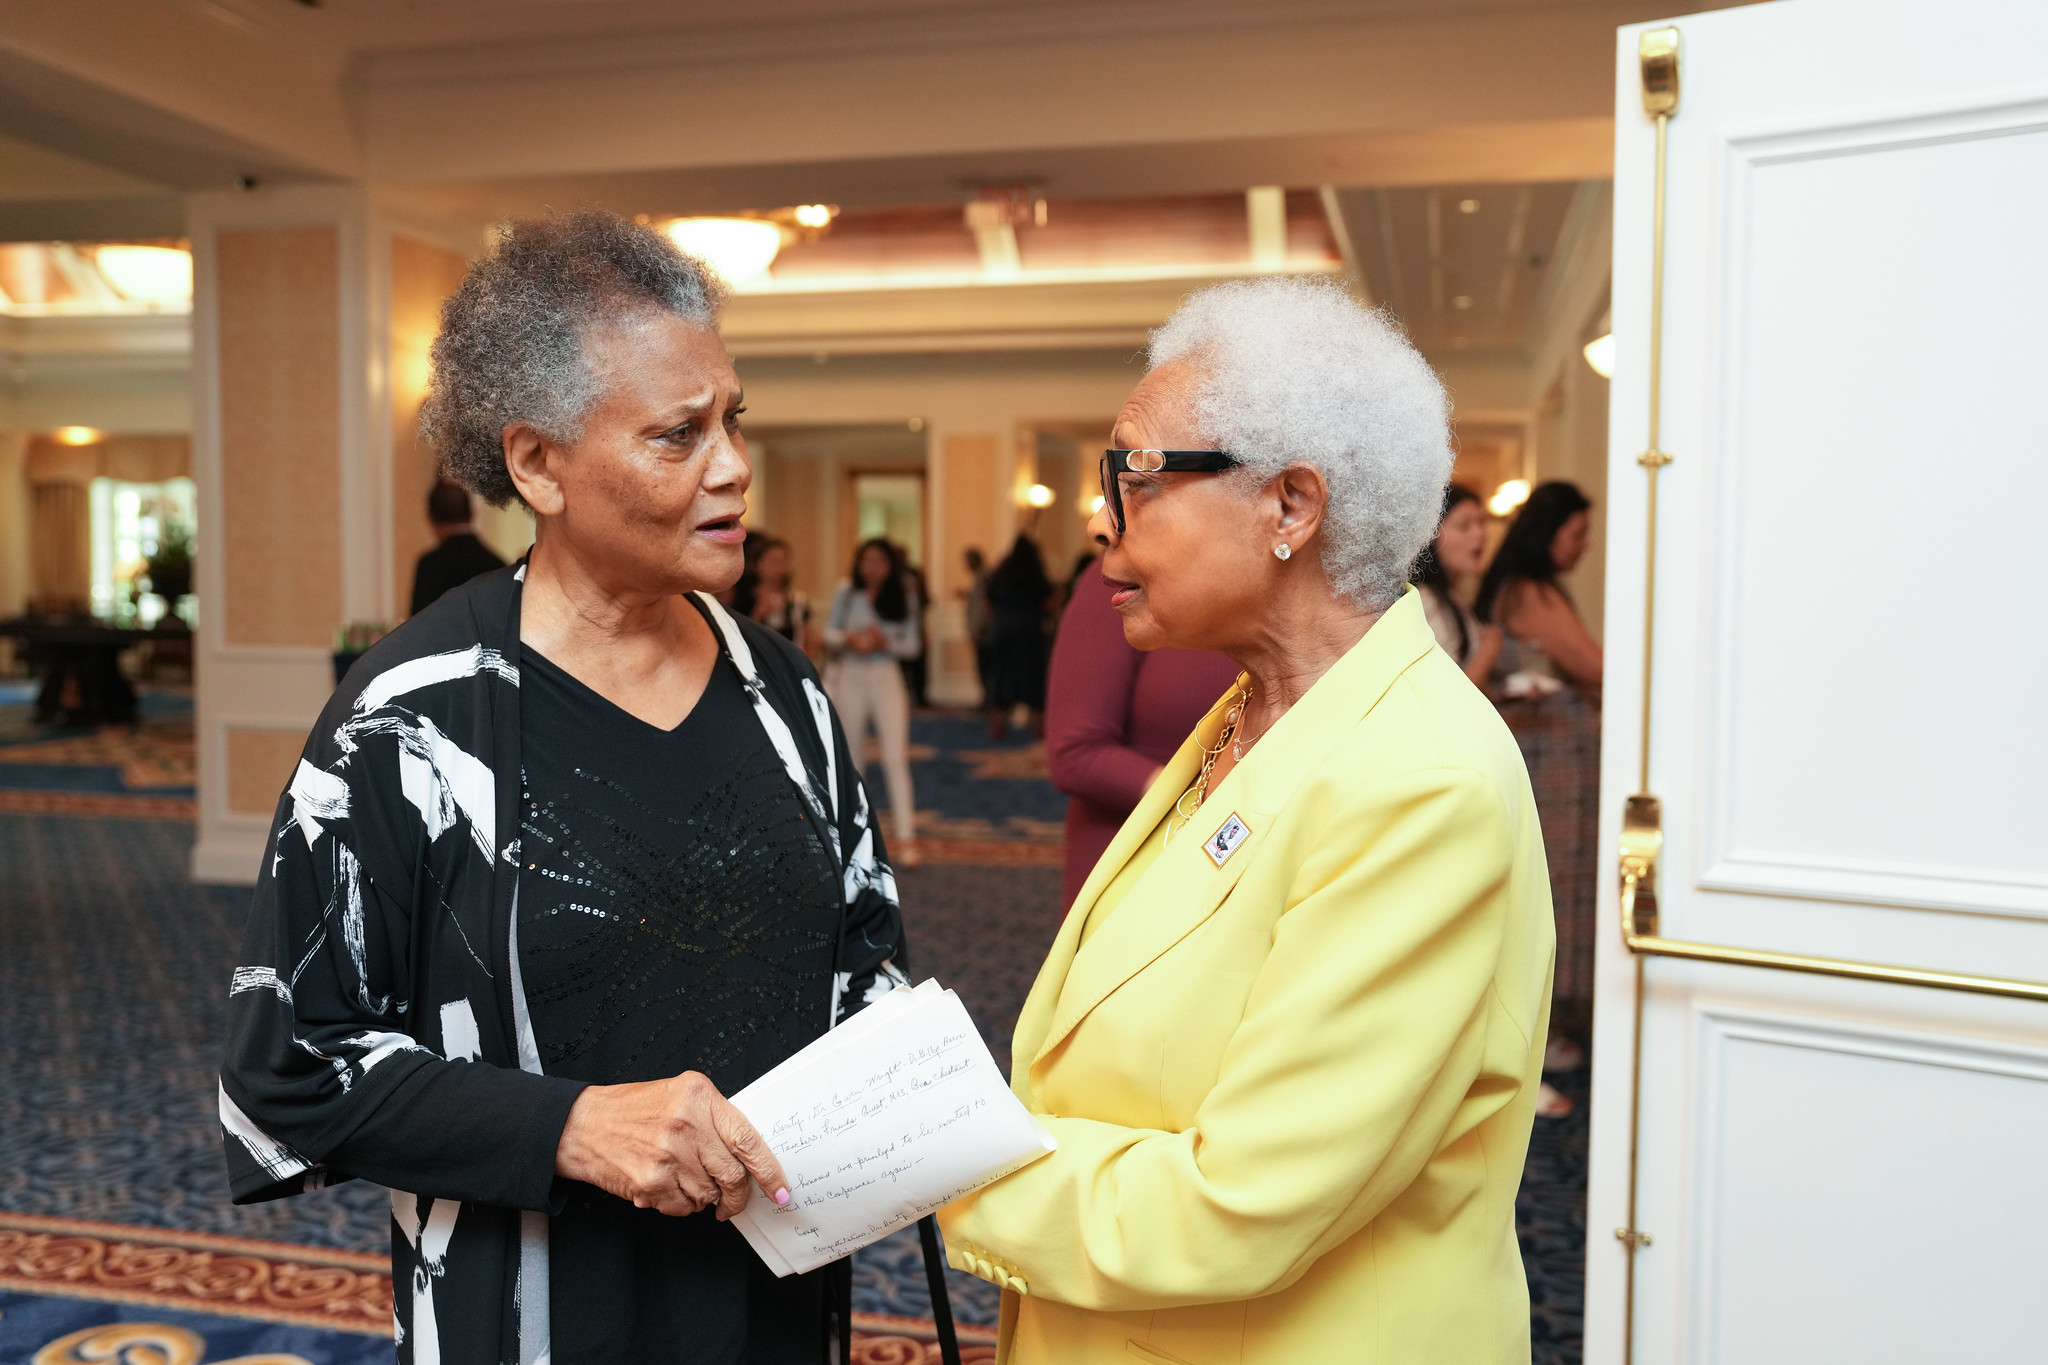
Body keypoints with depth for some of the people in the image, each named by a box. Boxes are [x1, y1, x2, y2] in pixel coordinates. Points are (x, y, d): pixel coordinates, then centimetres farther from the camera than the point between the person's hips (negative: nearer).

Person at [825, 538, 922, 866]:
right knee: (852, 757, 11)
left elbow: (912, 644, 2)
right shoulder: (846, 593, 2)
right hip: (850, 676, 2)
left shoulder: (902, 600, 1)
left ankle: (906, 838, -11)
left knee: (895, 757, -10)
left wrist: (885, 643, -17)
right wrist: (849, 639, -17)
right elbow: (829, 632, 4)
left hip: (886, 677, -1)